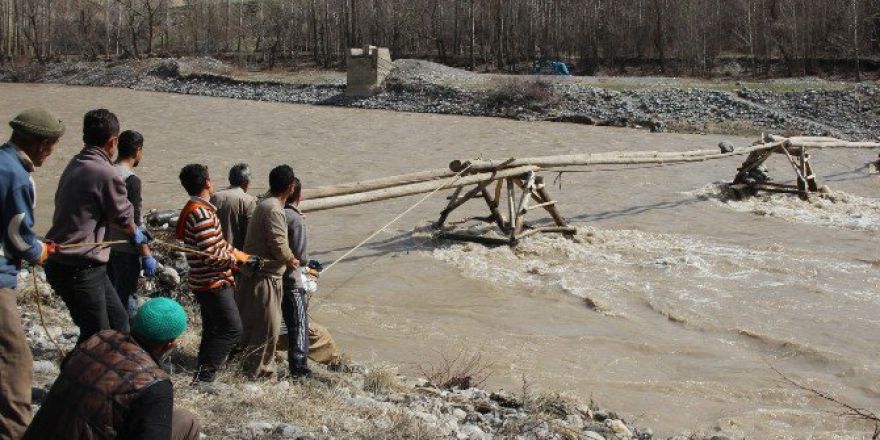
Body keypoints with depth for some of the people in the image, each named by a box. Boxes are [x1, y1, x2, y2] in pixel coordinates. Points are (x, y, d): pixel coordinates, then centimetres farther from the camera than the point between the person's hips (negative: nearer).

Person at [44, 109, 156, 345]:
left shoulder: (76, 165, 8)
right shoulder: (106, 174, -19)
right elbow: (124, 219, -4)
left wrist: (134, 233, 24)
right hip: (79, 270, -9)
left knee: (118, 320, 18)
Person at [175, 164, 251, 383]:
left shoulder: (193, 209, 13)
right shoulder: (202, 213, -21)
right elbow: (211, 255, -24)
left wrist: (238, 253, 9)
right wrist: (237, 260, -11)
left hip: (206, 282, 10)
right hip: (213, 283, -10)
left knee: (212, 331, 17)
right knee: (232, 328, -6)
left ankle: (203, 375, 23)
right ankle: (205, 373, -4)